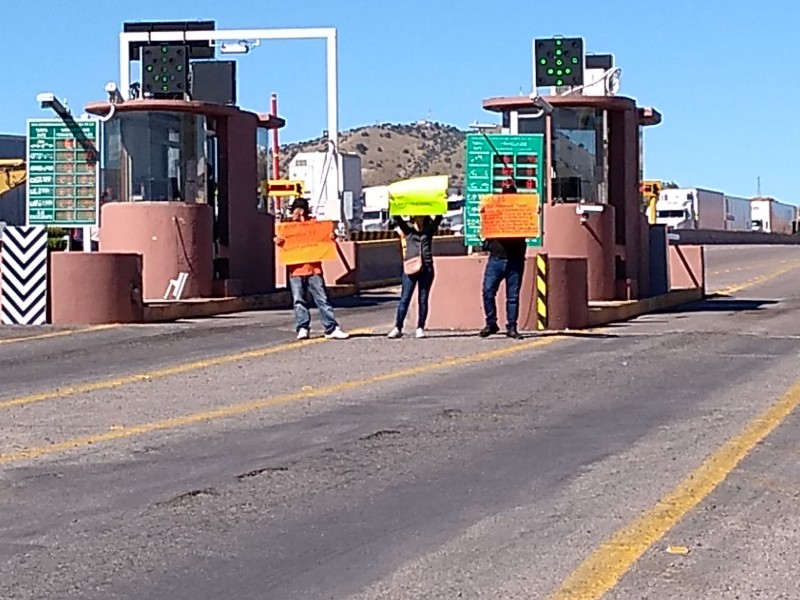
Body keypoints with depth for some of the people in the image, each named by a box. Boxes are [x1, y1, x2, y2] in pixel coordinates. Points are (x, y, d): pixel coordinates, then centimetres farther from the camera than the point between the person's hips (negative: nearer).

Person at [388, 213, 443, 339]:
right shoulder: (408, 229, 10)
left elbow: (439, 218, 3)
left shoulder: (429, 229, 13)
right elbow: (397, 219, -1)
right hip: (410, 267, -1)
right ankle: (398, 328, -1)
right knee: (404, 299, -3)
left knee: (423, 299, 3)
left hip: (426, 268, 1)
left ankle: (420, 328, 8)